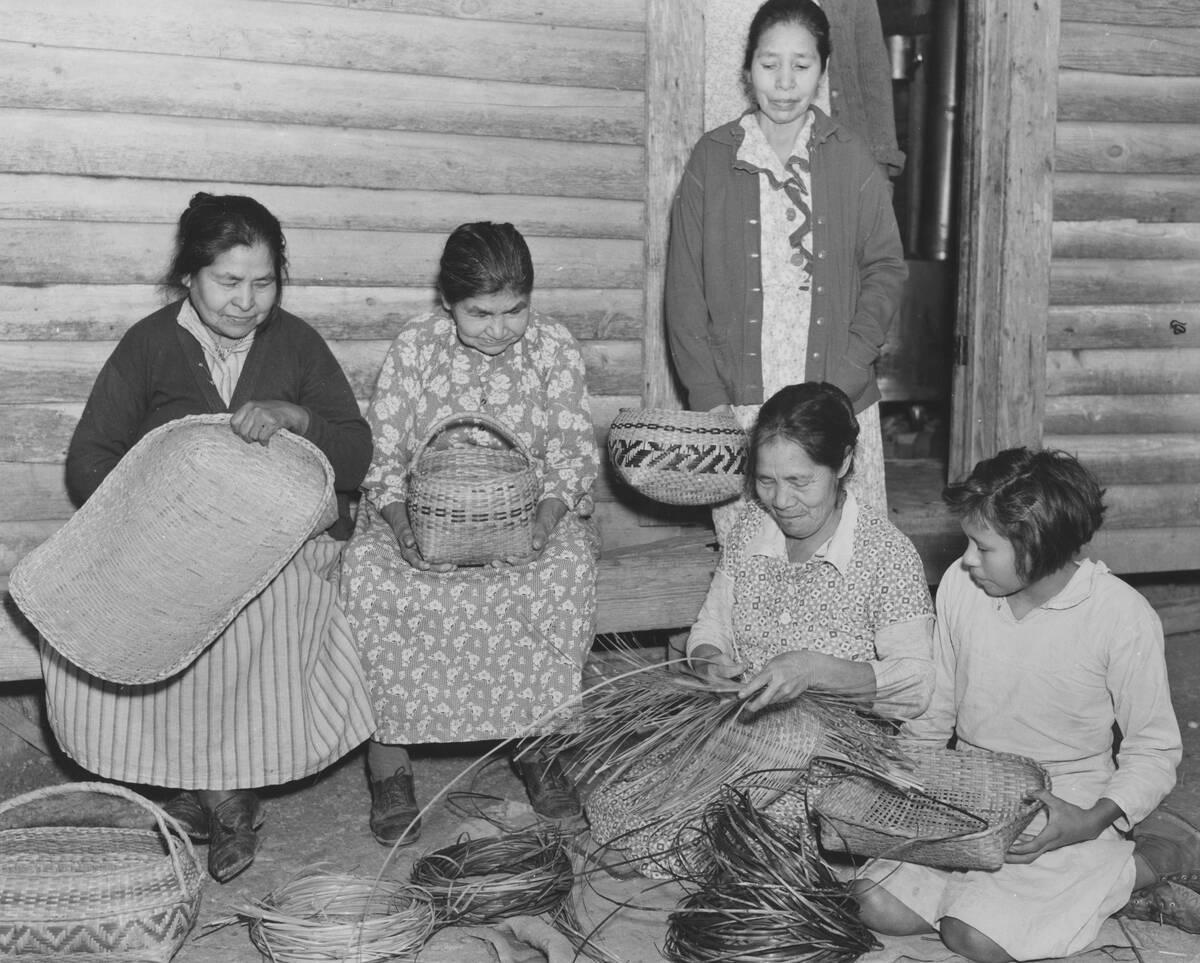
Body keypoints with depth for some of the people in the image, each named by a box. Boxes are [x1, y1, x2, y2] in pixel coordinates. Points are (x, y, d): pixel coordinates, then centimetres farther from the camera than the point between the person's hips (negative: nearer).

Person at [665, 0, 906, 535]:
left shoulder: (851, 159, 4)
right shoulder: (712, 159, 3)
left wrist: (845, 374, -9)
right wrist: (708, 396, -5)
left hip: (838, 399, 0)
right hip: (739, 401, 0)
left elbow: (887, 269, 4)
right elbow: (684, 287, 3)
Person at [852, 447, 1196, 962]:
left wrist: (1095, 821, -22)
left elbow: (1154, 748, -7)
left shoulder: (1124, 619, -18)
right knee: (878, 907, -14)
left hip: (1064, 806, -4)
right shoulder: (959, 584, -6)